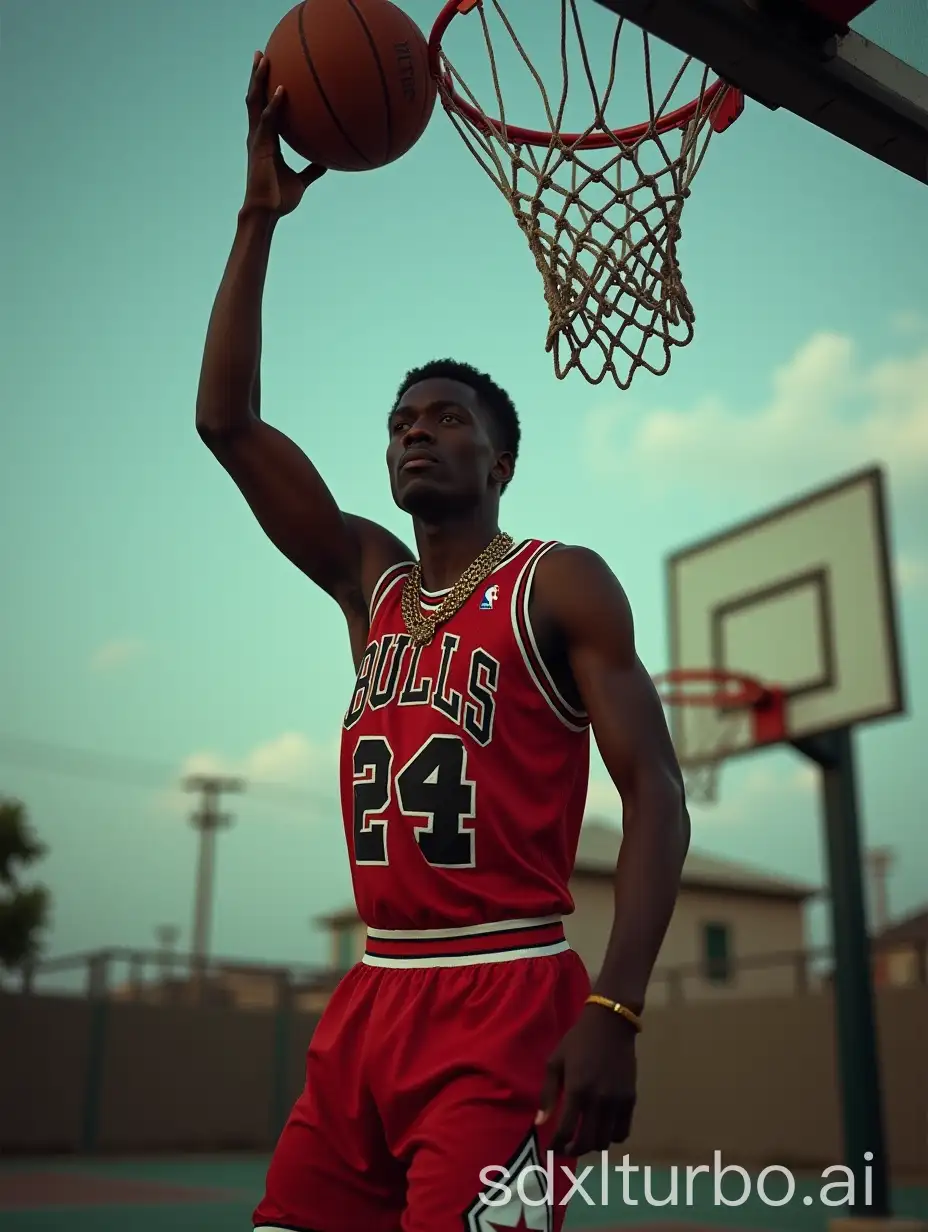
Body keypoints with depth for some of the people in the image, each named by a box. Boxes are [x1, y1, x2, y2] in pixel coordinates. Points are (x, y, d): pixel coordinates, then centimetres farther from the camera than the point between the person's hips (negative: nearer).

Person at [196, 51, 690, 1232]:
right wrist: (259, 217, 4)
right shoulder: (370, 582, 14)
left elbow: (655, 794, -9)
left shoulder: (561, 584, -2)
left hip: (506, 1004, -6)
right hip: (371, 1001, 6)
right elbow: (228, 425, 9)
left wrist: (613, 1011, -21)